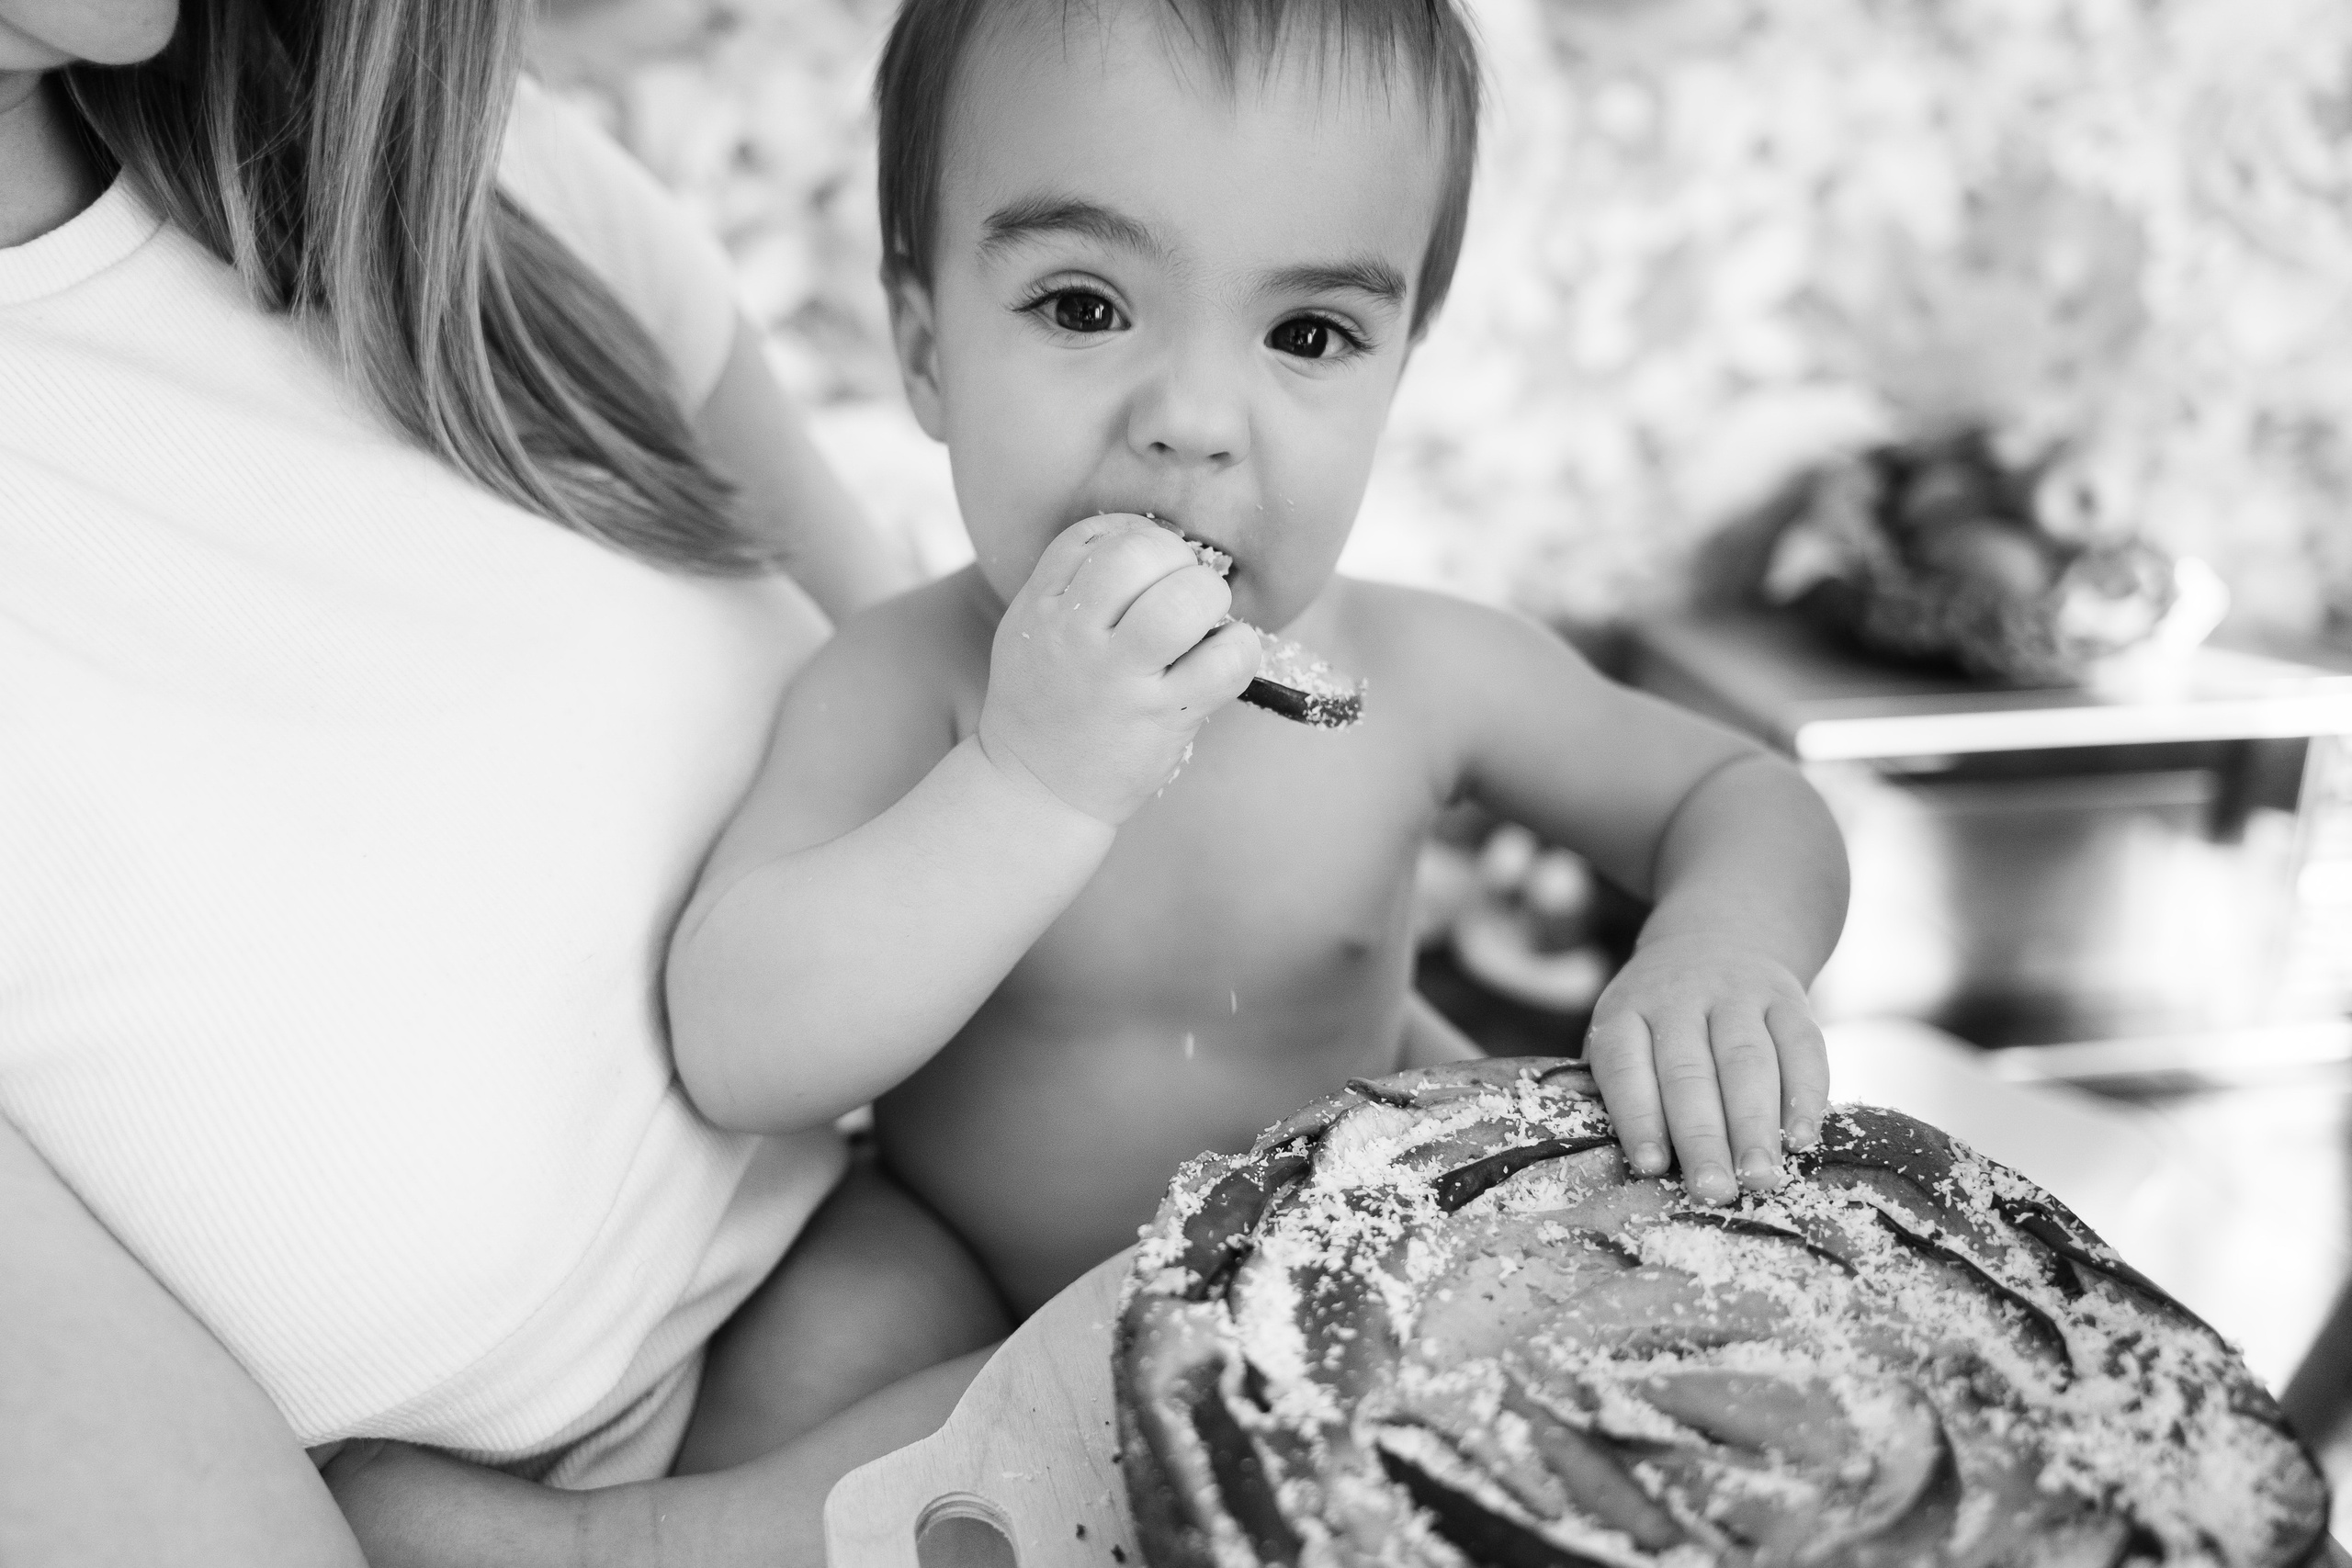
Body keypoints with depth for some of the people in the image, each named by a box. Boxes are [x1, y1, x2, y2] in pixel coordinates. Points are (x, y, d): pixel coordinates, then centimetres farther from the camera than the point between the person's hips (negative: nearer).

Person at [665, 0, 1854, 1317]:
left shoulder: (1420, 673, -14)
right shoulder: (902, 685, -21)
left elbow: (1744, 799, -2)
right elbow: (740, 1057, -31)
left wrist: (1724, 950, -26)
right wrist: (1034, 780, -41)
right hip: (961, 1313, -1)